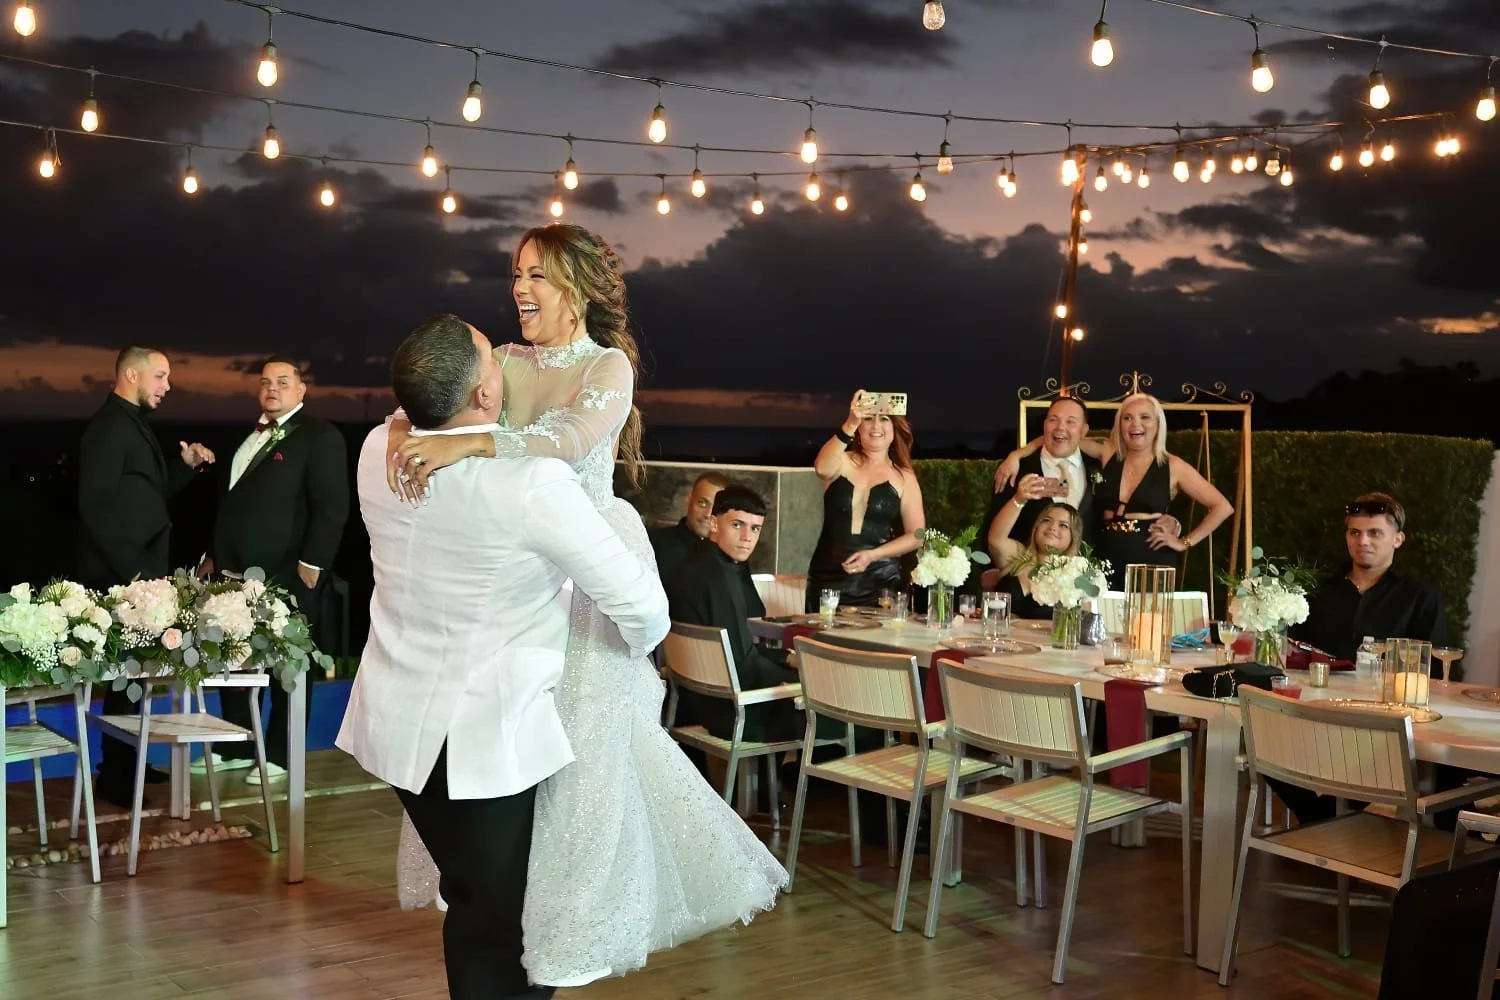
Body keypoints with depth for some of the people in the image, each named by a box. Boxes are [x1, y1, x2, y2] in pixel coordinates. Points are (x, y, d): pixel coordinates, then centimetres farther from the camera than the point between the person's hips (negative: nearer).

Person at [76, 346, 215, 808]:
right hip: (121, 575, -10)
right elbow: (95, 506, -21)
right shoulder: (108, 426, -15)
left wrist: (186, 465, 6)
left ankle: (125, 762, 26)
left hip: (141, 570, 10)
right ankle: (114, 777, 6)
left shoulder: (134, 423, 15)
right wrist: (131, 570, -21)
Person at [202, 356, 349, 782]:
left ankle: (279, 756, 12)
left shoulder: (319, 436, -7)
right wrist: (215, 555, 19)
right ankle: (236, 748, 24)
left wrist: (311, 564, -19)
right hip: (237, 573, 8)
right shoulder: (249, 437, 18)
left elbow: (332, 507, -14)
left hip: (286, 577, -8)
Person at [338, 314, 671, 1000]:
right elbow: (639, 601, -17)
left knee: (470, 896, 22)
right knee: (497, 917, 9)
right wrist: (639, 639, 6)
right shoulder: (531, 479, -23)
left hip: (398, 721, 6)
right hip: (486, 730, -6)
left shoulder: (378, 452, -5)